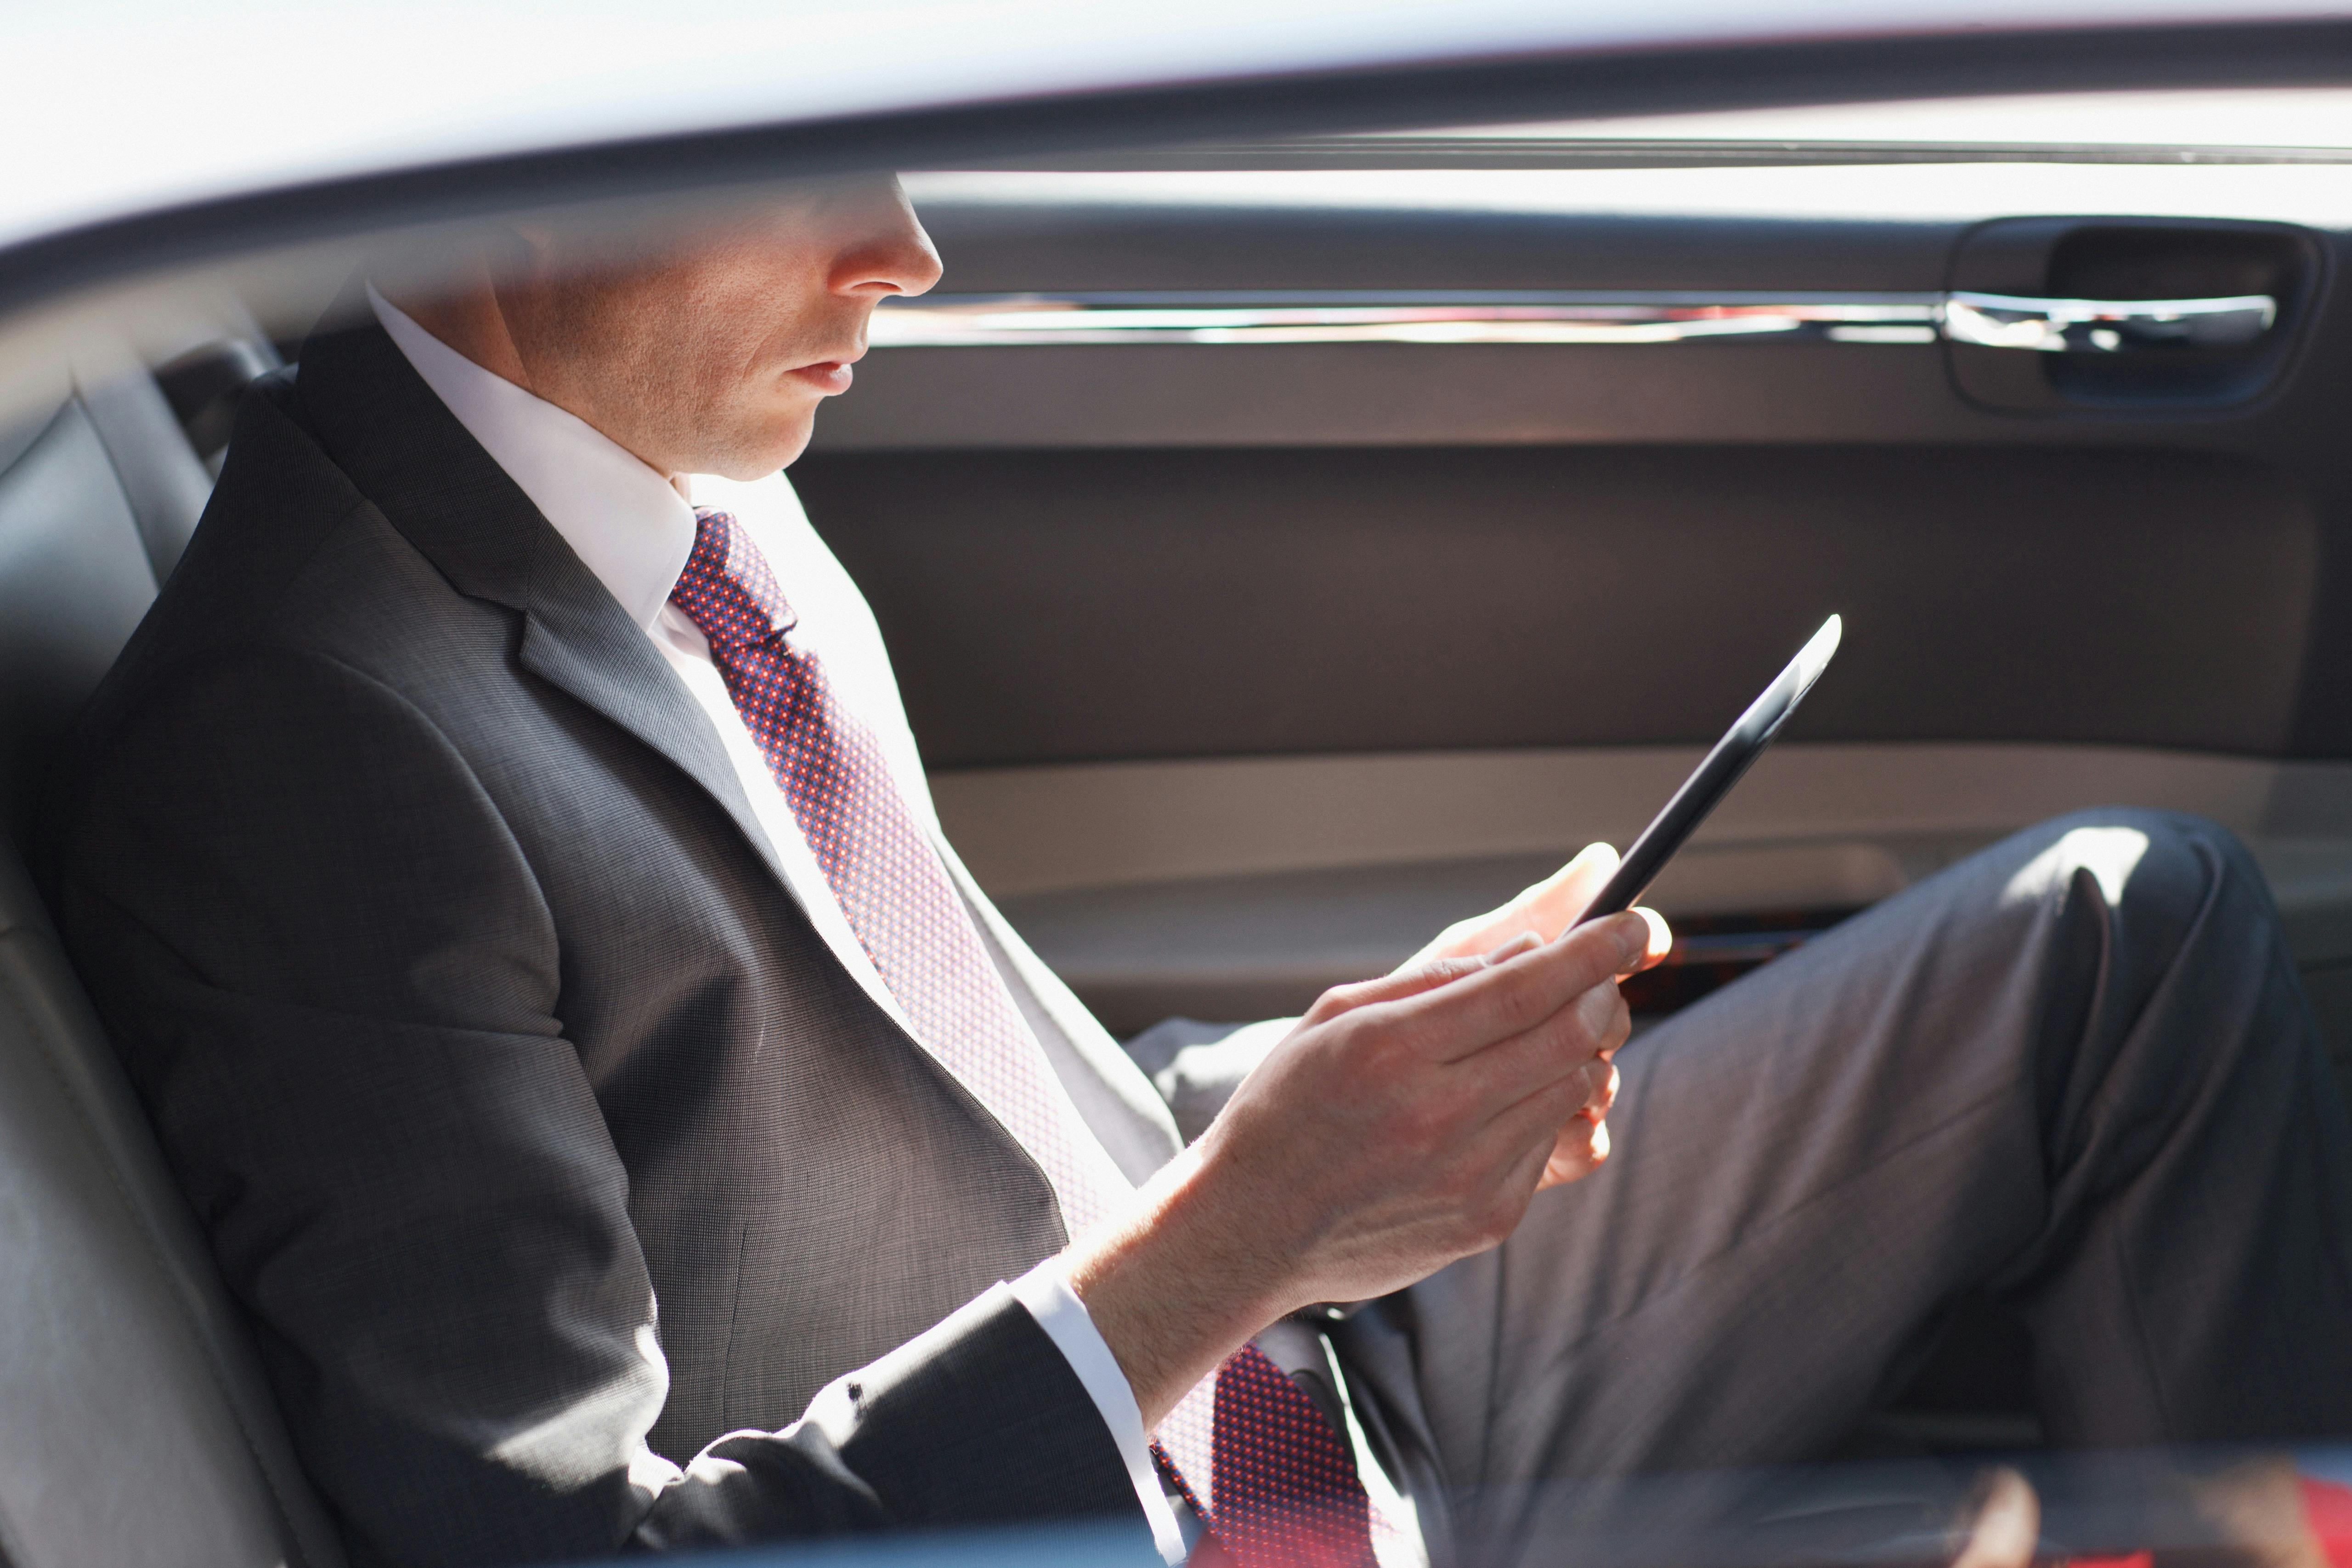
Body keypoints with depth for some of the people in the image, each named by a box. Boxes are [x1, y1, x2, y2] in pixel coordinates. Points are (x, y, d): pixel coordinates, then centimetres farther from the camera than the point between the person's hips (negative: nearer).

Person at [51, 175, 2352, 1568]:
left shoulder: (686, 480, 3)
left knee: (2135, 931, 5)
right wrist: (1214, 1251, -29)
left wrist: (1358, 1069, -1)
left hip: (1320, 1354, 9)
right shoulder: (280, 753, -24)